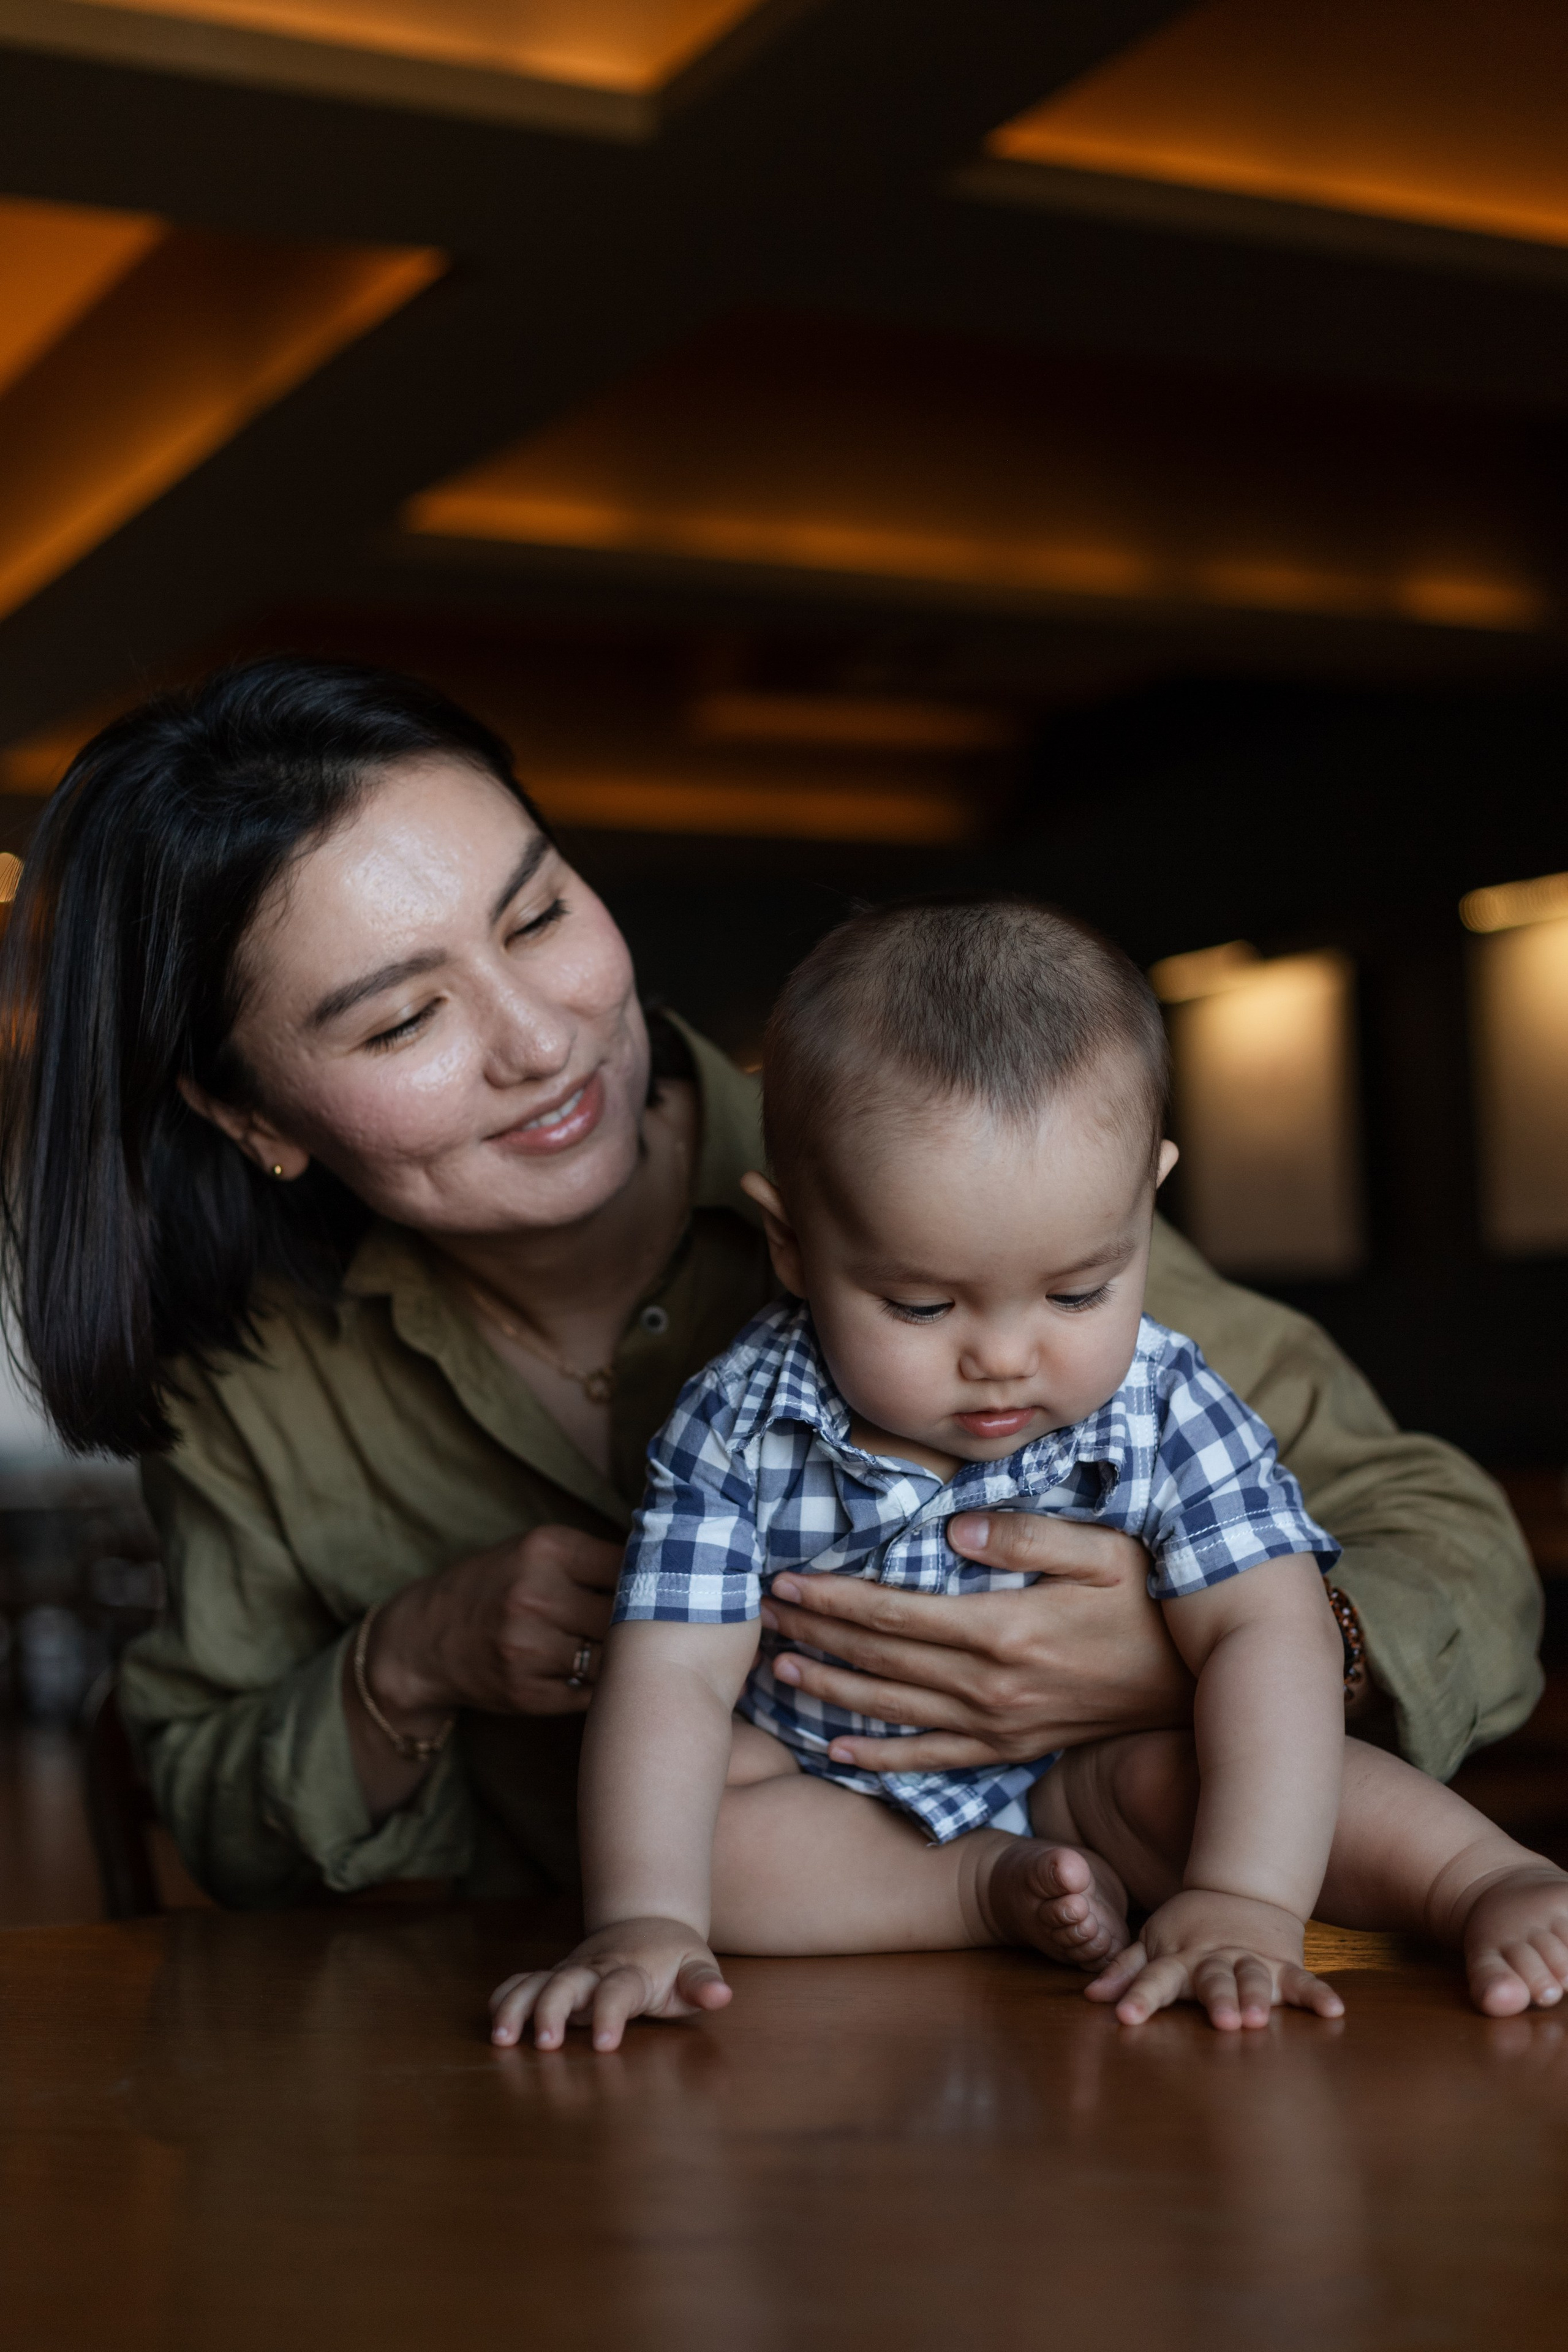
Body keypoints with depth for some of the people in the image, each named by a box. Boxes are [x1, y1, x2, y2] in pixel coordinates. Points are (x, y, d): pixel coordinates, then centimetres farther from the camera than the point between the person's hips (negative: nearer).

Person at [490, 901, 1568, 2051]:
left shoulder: (1167, 1414, -19)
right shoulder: (737, 1431, -19)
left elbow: (1270, 1636, -28)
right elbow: (672, 1680, -22)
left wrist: (1246, 1900, -42)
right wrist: (642, 1919, -37)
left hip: (1076, 1779, -1)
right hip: (822, 1814, 1)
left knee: (1175, 1769, -31)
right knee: (694, 1806, -27)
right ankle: (1001, 1891, -26)